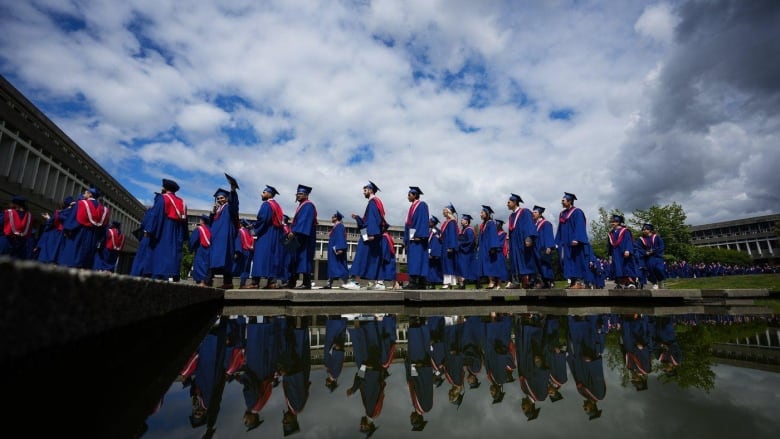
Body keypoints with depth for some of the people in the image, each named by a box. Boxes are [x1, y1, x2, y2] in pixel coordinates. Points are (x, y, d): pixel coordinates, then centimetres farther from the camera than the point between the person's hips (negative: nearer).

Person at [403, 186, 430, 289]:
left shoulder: (422, 205, -3)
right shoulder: (412, 207, 22)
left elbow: (423, 220, -15)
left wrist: (418, 235, -23)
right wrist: (406, 239, 17)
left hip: (417, 237, -9)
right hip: (411, 237, 9)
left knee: (415, 259, -13)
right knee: (413, 260, 6)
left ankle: (413, 283, -16)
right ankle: (420, 283, 7)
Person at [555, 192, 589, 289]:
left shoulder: (577, 212, -5)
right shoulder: (562, 214, 17)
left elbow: (580, 227, -15)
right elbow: (560, 229, 18)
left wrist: (576, 239, -25)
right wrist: (557, 242, 13)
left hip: (574, 242, -7)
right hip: (565, 243, 7)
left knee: (576, 261, -5)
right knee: (568, 262, 5)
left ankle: (579, 282, -2)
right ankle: (572, 282, 8)